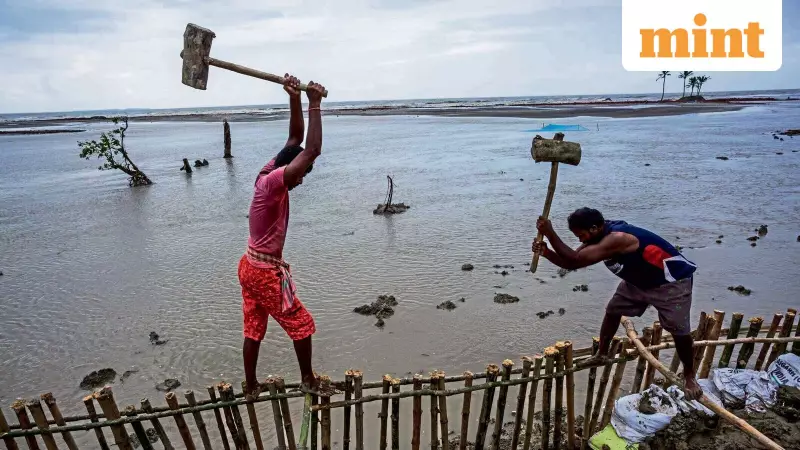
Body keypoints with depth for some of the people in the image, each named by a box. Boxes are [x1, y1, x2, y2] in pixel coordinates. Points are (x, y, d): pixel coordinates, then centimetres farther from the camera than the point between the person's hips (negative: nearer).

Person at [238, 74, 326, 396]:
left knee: (253, 330, 18)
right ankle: (308, 379, 26)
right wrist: (314, 104, -24)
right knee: (301, 326, 9)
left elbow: (296, 139, 5)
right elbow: (312, 150, -30)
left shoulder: (267, 172, 2)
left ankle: (251, 388, 30)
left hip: (249, 266, 9)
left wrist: (295, 100, -5)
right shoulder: (273, 182, -23)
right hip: (266, 272, -9)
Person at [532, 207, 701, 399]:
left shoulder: (617, 238, -38)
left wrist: (550, 234, -40)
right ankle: (601, 354, 26)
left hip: (672, 280, -9)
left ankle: (689, 376, 16)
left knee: (679, 329, -8)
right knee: (613, 310, 9)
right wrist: (546, 252, -26)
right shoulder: (598, 237, -9)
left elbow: (576, 259, -41)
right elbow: (571, 263, -9)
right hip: (639, 280, 9)